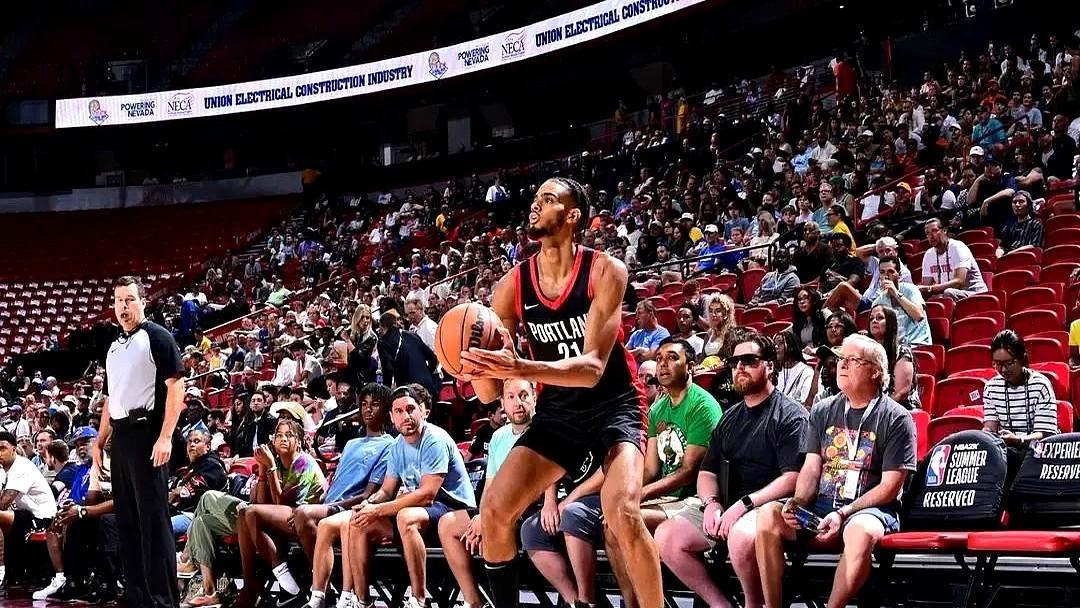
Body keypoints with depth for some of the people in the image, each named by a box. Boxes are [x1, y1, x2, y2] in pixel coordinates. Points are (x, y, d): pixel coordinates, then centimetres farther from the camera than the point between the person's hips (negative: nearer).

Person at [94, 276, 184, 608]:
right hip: (121, 436, 8)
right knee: (126, 518, 10)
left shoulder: (156, 336, -4)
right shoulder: (115, 346, 19)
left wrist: (165, 436, -19)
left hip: (146, 433, -8)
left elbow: (176, 387, -12)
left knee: (153, 518, -8)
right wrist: (99, 441, 18)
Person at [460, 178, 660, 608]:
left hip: (613, 404, -4)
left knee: (622, 513, -27)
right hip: (556, 411, 5)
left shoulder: (604, 271, -18)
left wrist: (519, 368, -42)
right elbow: (489, 394, -5)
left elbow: (592, 368, -27)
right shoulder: (512, 286, -6)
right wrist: (476, 366, -30)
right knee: (494, 511, -7)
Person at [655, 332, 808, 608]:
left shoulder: (789, 414, -2)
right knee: (666, 537, -12)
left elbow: (793, 479, -13)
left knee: (742, 536, -38)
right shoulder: (730, 417, 21)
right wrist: (711, 503, -3)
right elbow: (707, 471, 19)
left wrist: (744, 504, -20)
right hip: (723, 505, 7)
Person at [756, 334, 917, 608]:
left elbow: (890, 486, -7)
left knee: (861, 530, -40)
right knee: (769, 515, -23)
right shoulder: (822, 411, 14)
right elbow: (811, 469, 9)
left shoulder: (896, 418, -2)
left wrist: (844, 513, -17)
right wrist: (797, 502, -12)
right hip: (821, 504, 5)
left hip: (871, 508, -4)